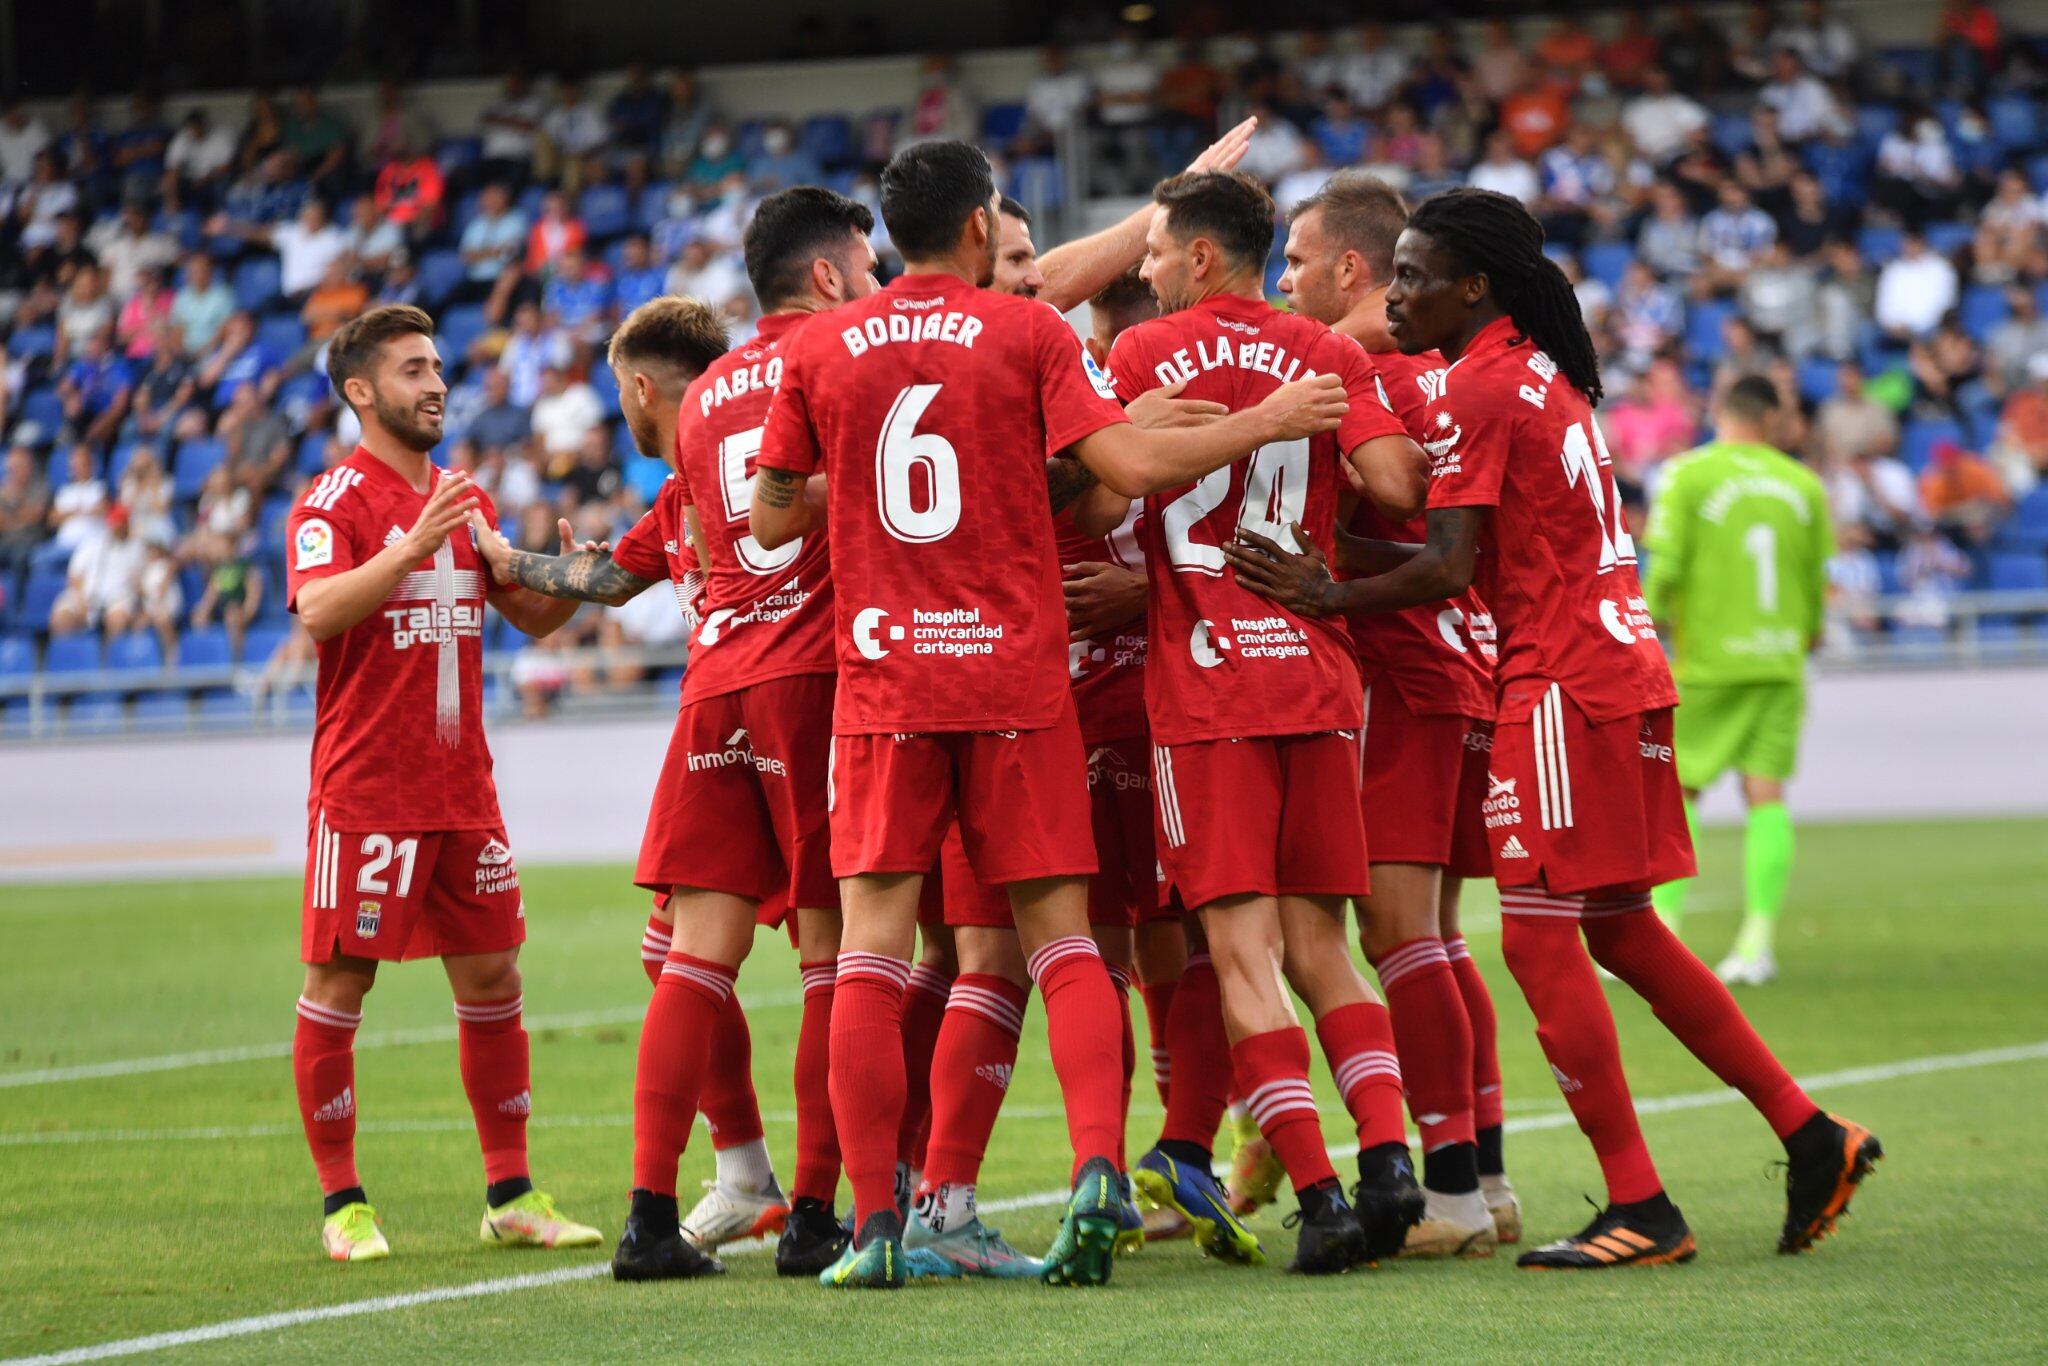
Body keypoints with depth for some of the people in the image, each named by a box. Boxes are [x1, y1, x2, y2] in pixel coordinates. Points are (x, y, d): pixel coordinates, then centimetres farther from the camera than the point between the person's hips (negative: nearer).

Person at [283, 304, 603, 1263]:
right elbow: (316, 611, -23)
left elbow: (531, 614, 21)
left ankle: (511, 1196, 12)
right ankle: (342, 1204, 5)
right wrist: (410, 548, -32)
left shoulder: (463, 499, 15)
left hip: (462, 788, 7)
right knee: (338, 983, -2)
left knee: (492, 979, 6)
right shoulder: (331, 502, -7)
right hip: (364, 788, -7)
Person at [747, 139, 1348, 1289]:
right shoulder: (1028, 333, -1)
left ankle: (875, 1223, -6)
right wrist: (1266, 422, 2)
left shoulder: (821, 352, 6)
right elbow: (1128, 463, -9)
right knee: (1060, 934, 5)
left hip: (883, 680, 1)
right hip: (1016, 677, -1)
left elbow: (772, 517, 11)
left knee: (872, 950, 0)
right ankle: (1098, 1166, -13)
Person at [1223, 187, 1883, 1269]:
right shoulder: (1544, 375, 17)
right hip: (1618, 666, 10)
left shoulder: (1477, 390, -12)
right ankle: (1810, 1136, 17)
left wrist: (1330, 597, -13)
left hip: (1561, 682, -10)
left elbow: (1447, 567, -19)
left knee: (1539, 943, -6)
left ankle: (1640, 1210, -6)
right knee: (1621, 934, 16)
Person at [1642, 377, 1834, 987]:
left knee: (1677, 790, 7)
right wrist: (1809, 634, 27)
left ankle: (1663, 930, 4)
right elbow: (1820, 578, 9)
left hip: (1706, 661, -3)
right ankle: (1759, 939, -7)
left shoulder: (1688, 475, -5)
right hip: (1778, 661, 3)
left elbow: (1665, 566, -11)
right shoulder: (1802, 484, 5)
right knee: (1766, 793, 1)